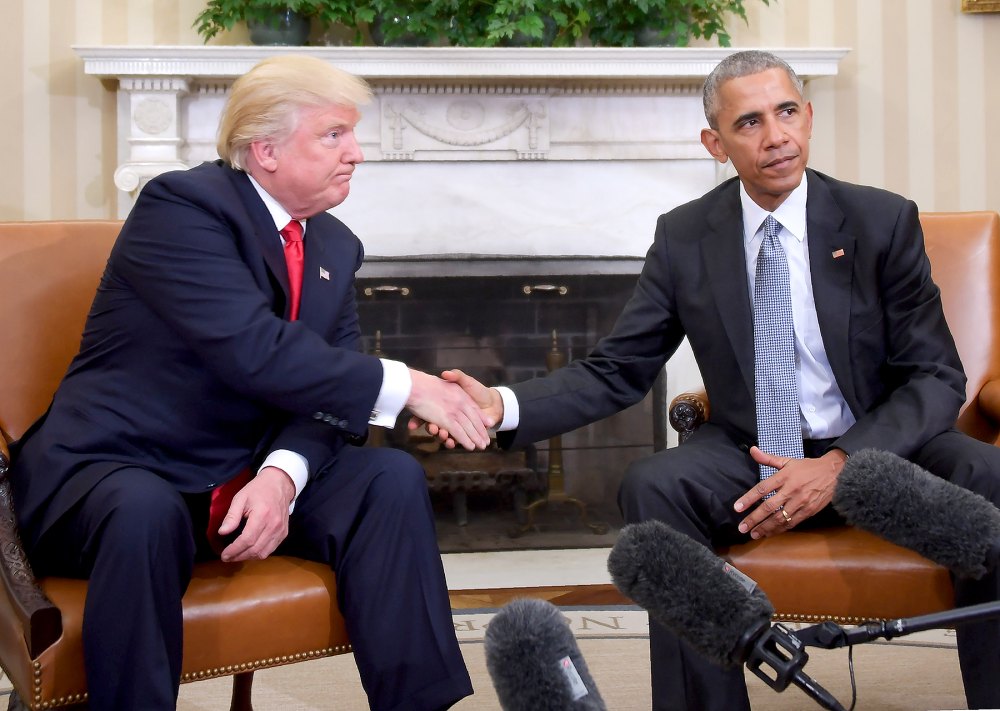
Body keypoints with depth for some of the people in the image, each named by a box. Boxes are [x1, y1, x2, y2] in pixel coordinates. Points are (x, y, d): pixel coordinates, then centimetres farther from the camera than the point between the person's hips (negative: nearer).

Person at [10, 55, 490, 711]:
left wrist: (283, 475, -21)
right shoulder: (180, 206, -15)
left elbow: (323, 386, 0)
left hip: (251, 476, 6)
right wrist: (404, 386, -26)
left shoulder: (336, 248, 8)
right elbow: (253, 350, -28)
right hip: (115, 471, -6)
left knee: (394, 478, -15)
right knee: (145, 513, -39)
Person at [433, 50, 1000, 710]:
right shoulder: (684, 236, 0)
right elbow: (616, 371, 1)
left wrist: (839, 465, -23)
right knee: (652, 485, -28)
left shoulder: (882, 220, -5)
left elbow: (937, 377, -6)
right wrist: (503, 406, -18)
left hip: (876, 449, -1)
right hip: (750, 457, 1)